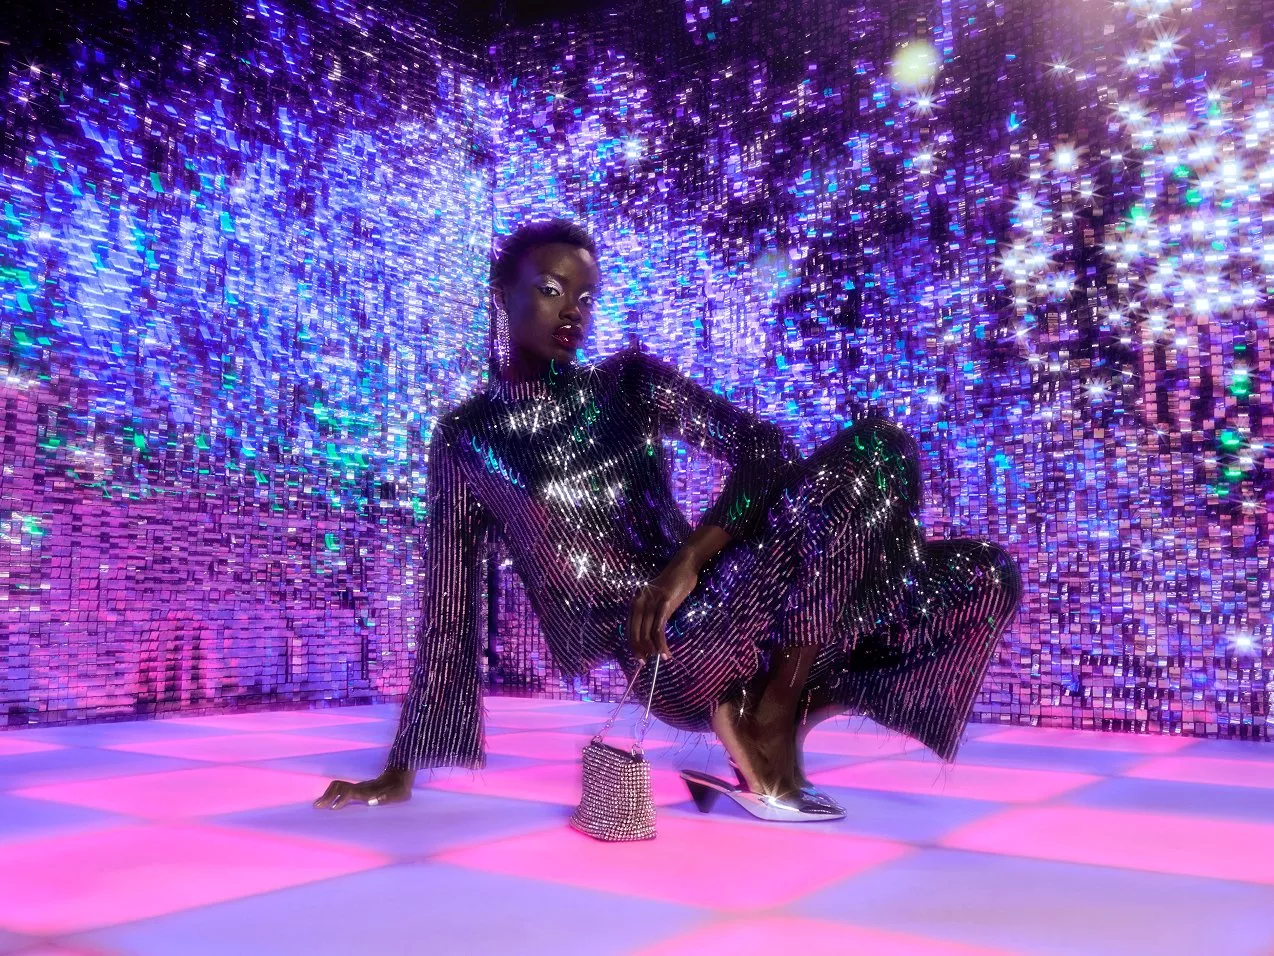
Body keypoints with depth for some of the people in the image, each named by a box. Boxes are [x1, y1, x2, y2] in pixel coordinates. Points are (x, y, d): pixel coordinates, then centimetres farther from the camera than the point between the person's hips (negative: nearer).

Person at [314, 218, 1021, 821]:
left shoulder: (630, 382, 12)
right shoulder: (465, 439, 7)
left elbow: (765, 448, 1)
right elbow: (449, 607, 9)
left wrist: (689, 559, -17)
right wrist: (402, 771, 9)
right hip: (671, 651, -5)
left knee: (983, 577, -8)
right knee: (874, 450, -24)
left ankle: (763, 715, -1)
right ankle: (767, 726, -11)